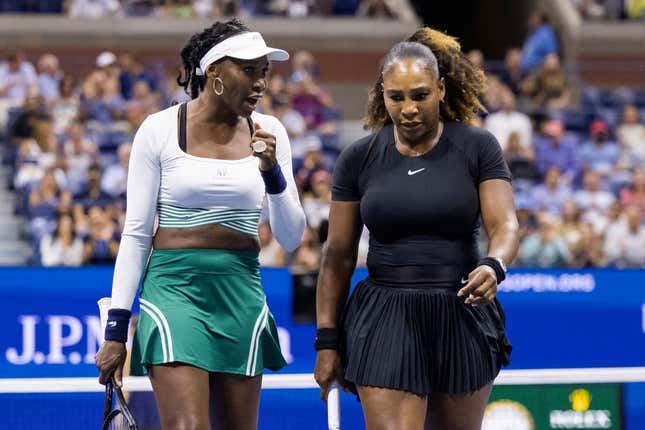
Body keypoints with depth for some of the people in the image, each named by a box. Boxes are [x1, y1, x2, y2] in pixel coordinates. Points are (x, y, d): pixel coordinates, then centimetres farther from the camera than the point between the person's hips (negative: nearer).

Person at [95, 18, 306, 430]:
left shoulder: (268, 133, 7)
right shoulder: (159, 129, -2)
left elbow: (291, 239, 8)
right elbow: (136, 232, 1)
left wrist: (272, 172, -9)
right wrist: (117, 328, -2)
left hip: (242, 294, 4)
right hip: (174, 288, -4)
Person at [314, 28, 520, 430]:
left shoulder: (478, 147, 0)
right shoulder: (359, 158, 3)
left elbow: (505, 224, -9)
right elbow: (339, 255, 6)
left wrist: (493, 266, -32)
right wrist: (327, 340, 2)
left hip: (462, 318, 1)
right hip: (386, 322, 0)